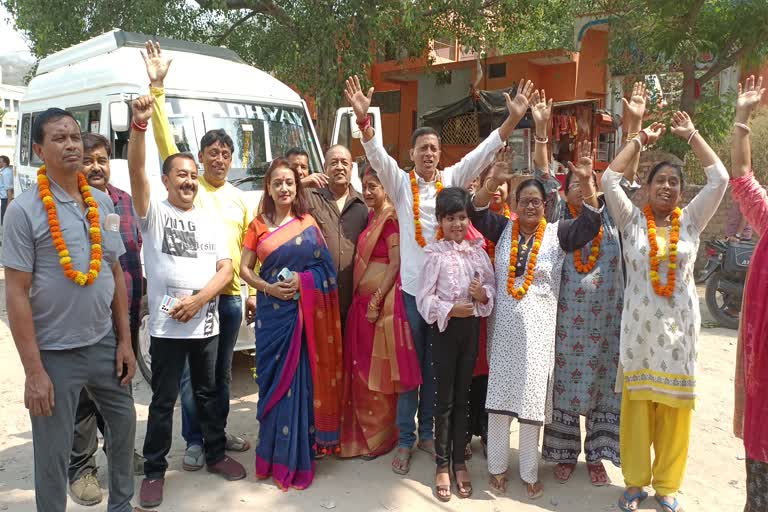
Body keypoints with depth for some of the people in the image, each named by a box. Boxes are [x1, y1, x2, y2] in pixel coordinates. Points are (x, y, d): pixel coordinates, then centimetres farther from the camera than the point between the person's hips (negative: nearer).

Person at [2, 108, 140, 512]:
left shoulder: (102, 202, 4)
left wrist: (125, 340, 7)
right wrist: (33, 370, -15)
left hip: (104, 344, 6)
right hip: (55, 353, -5)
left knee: (124, 424, 19)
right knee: (53, 453, 8)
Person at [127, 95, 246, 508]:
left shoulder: (210, 221, 10)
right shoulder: (154, 213, -1)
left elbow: (226, 269, 2)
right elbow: (136, 170, -18)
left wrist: (197, 301, -13)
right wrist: (140, 124, -31)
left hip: (206, 322, 4)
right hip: (166, 325, -3)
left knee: (208, 392, 17)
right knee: (163, 400, 6)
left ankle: (215, 454, 32)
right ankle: (154, 471, 20)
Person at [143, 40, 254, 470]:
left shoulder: (241, 199, 11)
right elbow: (166, 142, -12)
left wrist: (253, 292, 10)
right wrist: (157, 89, -20)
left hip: (230, 295, 4)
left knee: (222, 370, 16)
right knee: (192, 373, 5)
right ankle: (194, 441, 19)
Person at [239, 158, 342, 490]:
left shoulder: (308, 223, 6)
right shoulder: (258, 225, 7)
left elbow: (326, 266, 4)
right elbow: (245, 268, 5)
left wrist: (302, 279, -13)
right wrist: (268, 287, -12)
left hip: (305, 311, 0)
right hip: (272, 310, 1)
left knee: (300, 379, 0)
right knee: (273, 379, 4)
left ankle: (295, 456, 14)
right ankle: (272, 454, 20)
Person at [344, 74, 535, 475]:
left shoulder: (452, 179, 6)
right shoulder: (400, 183, 2)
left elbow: (484, 151, -2)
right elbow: (377, 154, -12)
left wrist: (514, 118, -14)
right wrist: (363, 117, -28)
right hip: (411, 288, -2)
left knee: (436, 368, 13)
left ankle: (427, 433, 29)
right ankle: (405, 440, 18)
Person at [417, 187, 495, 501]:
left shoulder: (477, 249, 4)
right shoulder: (435, 253, -8)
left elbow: (492, 286, 7)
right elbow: (424, 298, -11)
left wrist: (484, 295, -14)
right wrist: (450, 310, -24)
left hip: (471, 325, 4)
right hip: (445, 326, -3)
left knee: (463, 395, 13)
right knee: (444, 397, 4)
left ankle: (460, 461, 26)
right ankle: (442, 464, 18)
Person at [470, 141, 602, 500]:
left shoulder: (557, 233, 0)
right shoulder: (504, 229, 5)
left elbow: (590, 222, -12)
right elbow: (477, 212, -7)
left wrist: (586, 181, -25)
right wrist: (493, 181, -23)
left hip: (537, 330, -1)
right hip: (503, 326, 1)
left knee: (531, 399, 6)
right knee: (499, 396, 7)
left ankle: (529, 473, 20)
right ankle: (497, 466, 22)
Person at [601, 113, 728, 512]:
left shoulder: (690, 221, 4)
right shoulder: (632, 220, 1)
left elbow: (719, 179, -3)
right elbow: (609, 179, -8)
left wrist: (691, 135, 1)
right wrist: (641, 140, -2)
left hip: (679, 325, 1)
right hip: (639, 325, -1)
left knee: (674, 408, 8)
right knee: (637, 405, 6)